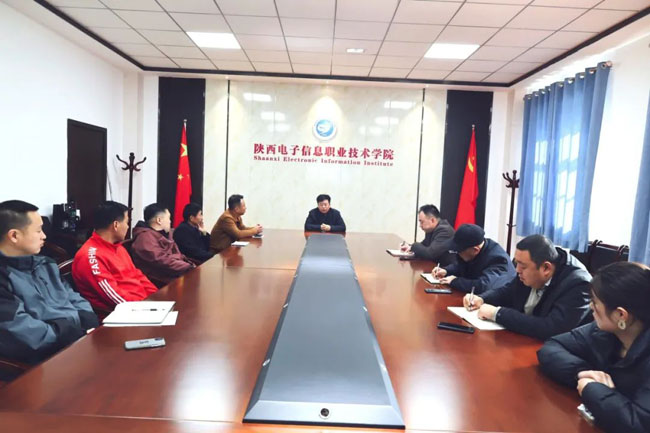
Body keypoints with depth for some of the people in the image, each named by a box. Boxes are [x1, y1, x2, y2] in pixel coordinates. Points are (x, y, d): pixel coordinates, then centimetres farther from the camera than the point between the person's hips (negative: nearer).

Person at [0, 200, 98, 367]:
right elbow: (18, 329, -19)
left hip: (83, 334, 8)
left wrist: (93, 328, 0)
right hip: (51, 356, -8)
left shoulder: (45, 264, 18)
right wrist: (84, 336, -16)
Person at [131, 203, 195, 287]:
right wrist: (190, 269, -20)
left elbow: (178, 256, 20)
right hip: (165, 284, -10)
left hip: (177, 275, 10)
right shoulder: (146, 237, -11)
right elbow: (163, 262, -22)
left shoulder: (161, 235, 22)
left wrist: (193, 265, 2)